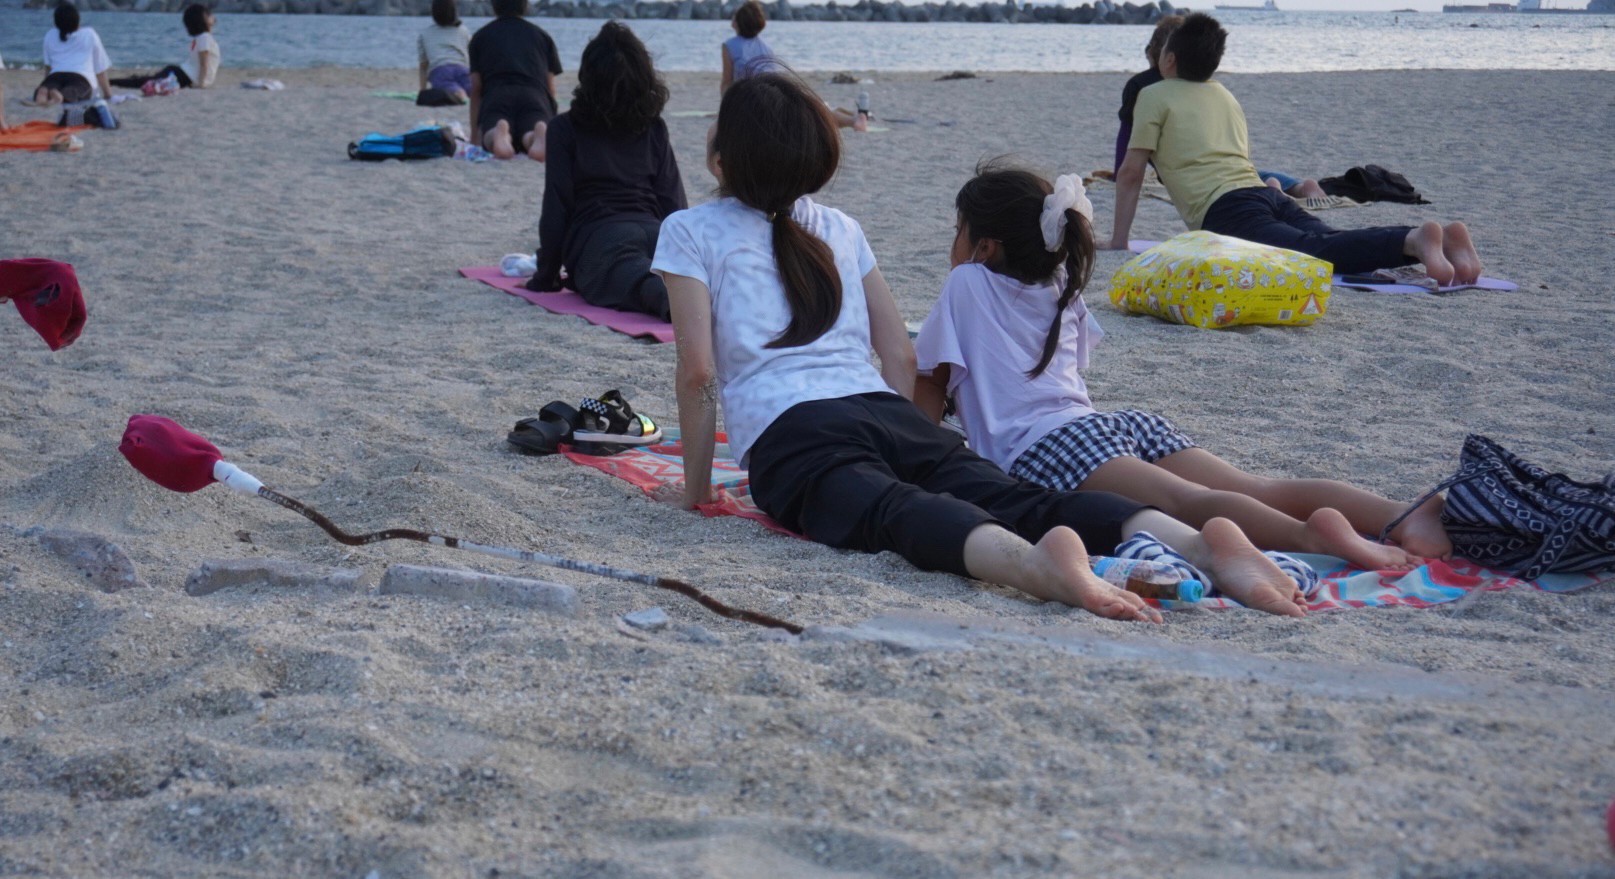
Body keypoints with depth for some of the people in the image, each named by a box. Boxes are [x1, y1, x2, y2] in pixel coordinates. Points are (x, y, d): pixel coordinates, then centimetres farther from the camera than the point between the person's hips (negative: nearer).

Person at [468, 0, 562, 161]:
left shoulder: (480, 36, 28)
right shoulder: (541, 34, 31)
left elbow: (476, 89, 23)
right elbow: (551, 88, 27)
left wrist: (474, 134, 28)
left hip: (497, 95, 0)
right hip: (535, 95, 0)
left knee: (491, 140, -14)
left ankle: (500, 134, -52)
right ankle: (541, 135, -56)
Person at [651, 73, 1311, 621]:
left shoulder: (688, 233, 13)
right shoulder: (839, 227, 26)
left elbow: (697, 369, 2)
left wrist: (695, 486, 10)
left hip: (794, 438, -4)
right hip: (892, 417, 5)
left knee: (897, 515, -30)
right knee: (1018, 500, -14)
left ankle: (1035, 562, -62)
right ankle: (1199, 542, -39)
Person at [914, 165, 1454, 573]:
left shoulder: (967, 282, 12)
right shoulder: (1062, 290, 31)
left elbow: (928, 383, 12)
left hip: (1041, 447, -7)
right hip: (1121, 425, 7)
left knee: (1185, 503, -31)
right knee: (1261, 491, -12)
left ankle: (1310, 534, -57)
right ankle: (1405, 518, -32)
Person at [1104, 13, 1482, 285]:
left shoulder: (1154, 96, 13)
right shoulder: (1224, 95, 33)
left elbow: (1130, 172, 7)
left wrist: (1118, 239, 12)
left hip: (1227, 208, -7)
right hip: (1269, 194, 7)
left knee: (1315, 251, -29)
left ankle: (1414, 240, -52)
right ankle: (1443, 236, -30)